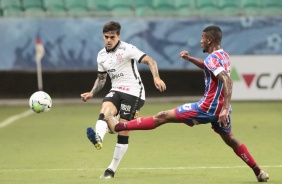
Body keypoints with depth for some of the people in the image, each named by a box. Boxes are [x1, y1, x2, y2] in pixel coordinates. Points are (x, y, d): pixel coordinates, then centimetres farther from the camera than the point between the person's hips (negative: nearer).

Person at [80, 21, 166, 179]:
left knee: (124, 130, -7)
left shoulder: (127, 49, -10)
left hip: (133, 92, -5)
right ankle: (98, 139, -58)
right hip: (116, 91, 5)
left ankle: (112, 169, 1)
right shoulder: (101, 55, 11)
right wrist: (91, 93, 9)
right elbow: (101, 78, 25)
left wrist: (156, 78, -35)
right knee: (104, 110, -29)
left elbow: (150, 61, -18)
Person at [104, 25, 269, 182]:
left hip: (208, 109, -8)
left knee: (163, 117, -5)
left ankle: (119, 126, -3)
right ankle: (259, 172, 22)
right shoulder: (224, 56, 12)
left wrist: (225, 109, -35)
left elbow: (227, 81, -30)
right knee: (230, 139, 25)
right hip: (221, 109, 8)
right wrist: (189, 58, 21)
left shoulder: (213, 58, -16)